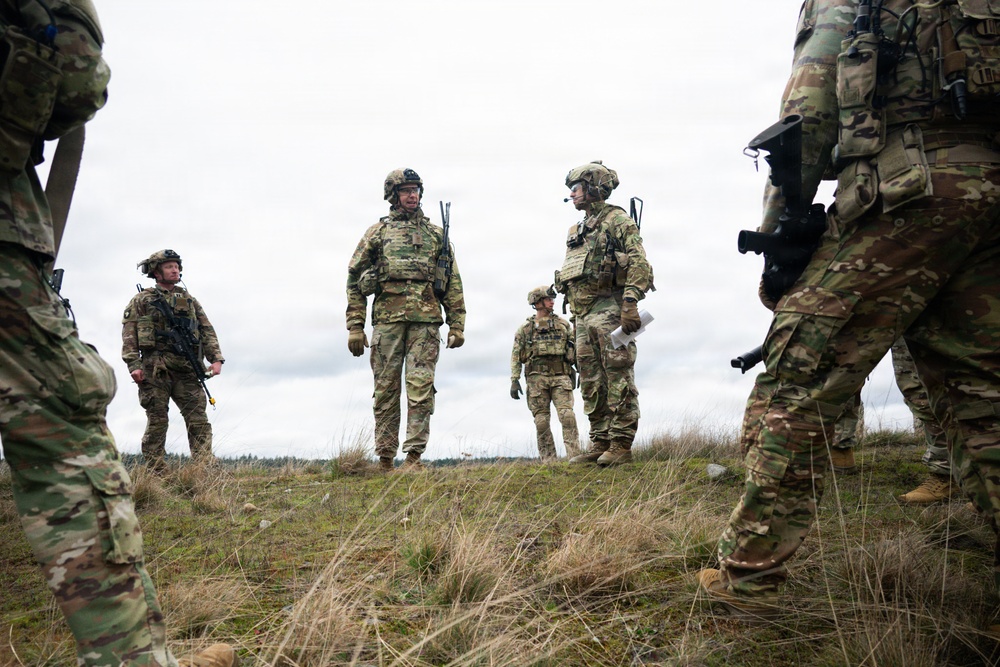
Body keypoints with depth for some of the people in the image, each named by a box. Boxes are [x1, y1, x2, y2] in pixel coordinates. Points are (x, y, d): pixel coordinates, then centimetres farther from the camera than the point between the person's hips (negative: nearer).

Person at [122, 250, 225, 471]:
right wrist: (134, 365, -11)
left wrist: (216, 358, 0)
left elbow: (207, 331, 15)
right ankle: (155, 472, 3)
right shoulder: (141, 301, 11)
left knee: (198, 419, -7)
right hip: (155, 369, -3)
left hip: (187, 369, 3)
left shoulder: (189, 300, 21)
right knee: (157, 422, -1)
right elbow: (129, 335, 2)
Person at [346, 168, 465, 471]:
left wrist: (457, 324, 5)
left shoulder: (436, 233, 16)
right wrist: (355, 327, 1)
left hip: (426, 320, 0)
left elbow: (453, 282, 14)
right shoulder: (377, 232, 13)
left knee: (421, 387, -8)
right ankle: (385, 460, 9)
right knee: (386, 390, 2)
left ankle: (414, 456, -5)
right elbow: (354, 279, 10)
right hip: (387, 318, 0)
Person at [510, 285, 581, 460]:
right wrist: (514, 380, -3)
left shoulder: (563, 324, 14)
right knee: (541, 420, -1)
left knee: (567, 415, -13)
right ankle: (548, 460, 4)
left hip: (561, 375, 0)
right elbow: (516, 356, 6)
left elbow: (575, 350, 13)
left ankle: (574, 457, -14)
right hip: (536, 377, 0)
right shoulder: (525, 329, 10)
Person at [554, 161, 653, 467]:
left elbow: (639, 264, -13)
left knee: (618, 378, -7)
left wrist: (630, 304, -23)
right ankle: (600, 443, 15)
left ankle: (621, 445, -4)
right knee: (591, 383, 9)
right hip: (583, 316, 9)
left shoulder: (618, 220, -2)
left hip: (610, 310, -9)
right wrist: (575, 317, 20)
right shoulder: (577, 231, 23)